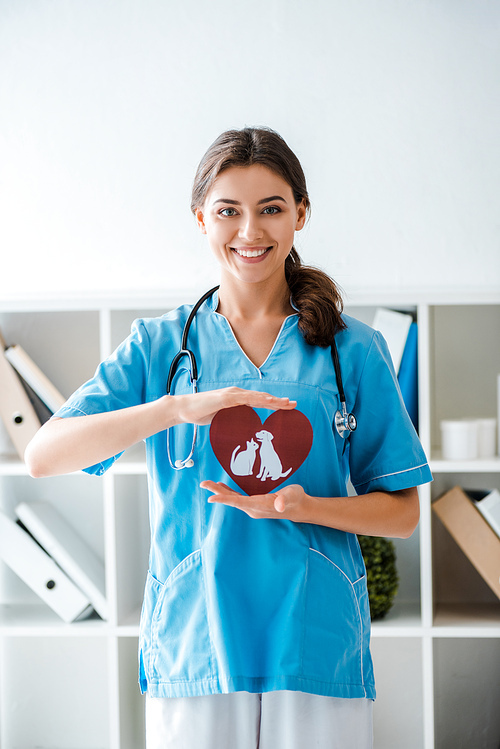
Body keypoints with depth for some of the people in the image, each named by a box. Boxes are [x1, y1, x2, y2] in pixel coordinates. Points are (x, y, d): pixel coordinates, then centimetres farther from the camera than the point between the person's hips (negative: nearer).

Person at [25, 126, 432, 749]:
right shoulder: (158, 346, 5)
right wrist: (178, 407, -21)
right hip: (191, 646, 0)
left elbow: (402, 512, 5)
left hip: (318, 648, 0)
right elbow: (44, 456, -8)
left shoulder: (353, 351, 4)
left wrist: (303, 507, -15)